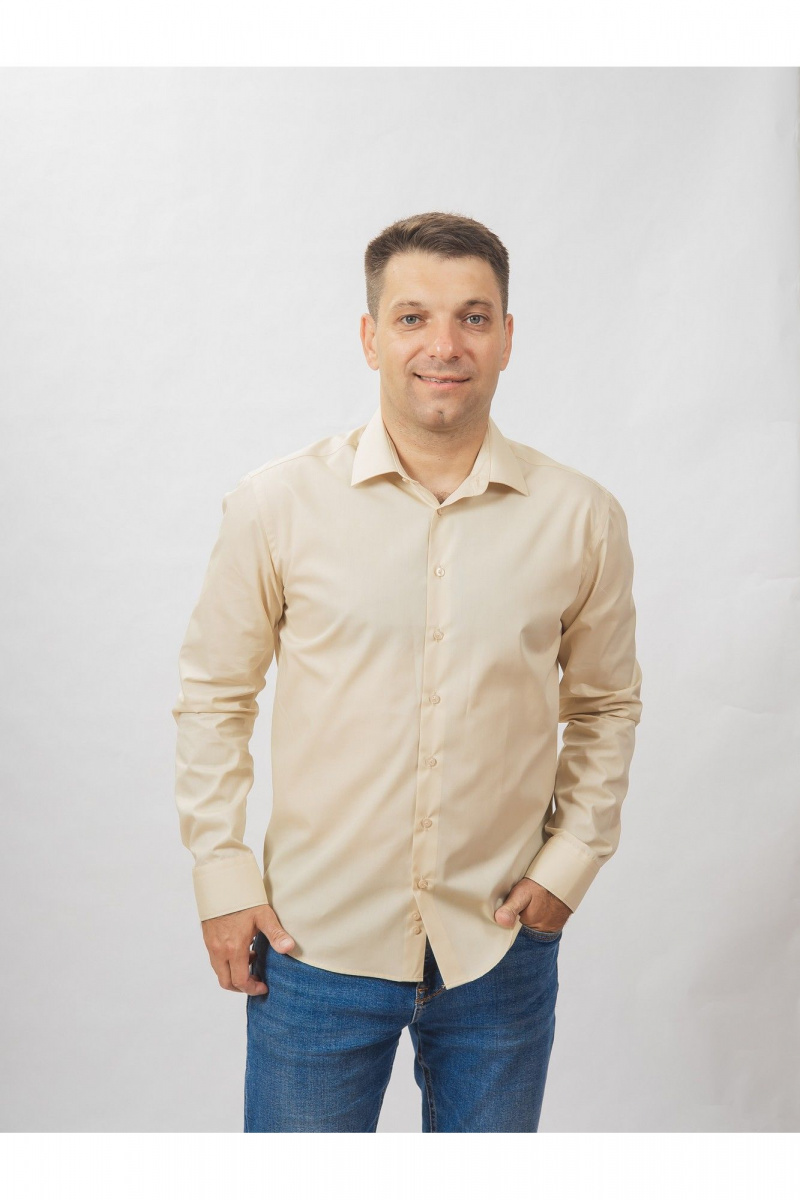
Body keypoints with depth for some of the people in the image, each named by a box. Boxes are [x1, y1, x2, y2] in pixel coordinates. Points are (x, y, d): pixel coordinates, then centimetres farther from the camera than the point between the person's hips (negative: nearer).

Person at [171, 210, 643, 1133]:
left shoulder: (582, 519, -4)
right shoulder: (278, 504, -8)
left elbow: (606, 703, 9)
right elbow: (213, 694, 1)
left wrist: (572, 858, 0)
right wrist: (222, 874, -2)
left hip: (500, 949, 2)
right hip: (315, 946, -1)